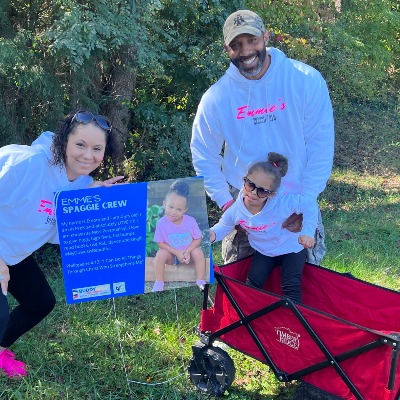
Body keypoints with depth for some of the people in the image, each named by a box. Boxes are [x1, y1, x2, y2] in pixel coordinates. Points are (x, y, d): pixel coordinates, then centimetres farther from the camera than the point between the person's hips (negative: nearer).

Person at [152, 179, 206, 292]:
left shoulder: (190, 221, -16)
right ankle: (159, 283, -13)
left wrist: (188, 251, -25)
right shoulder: (161, 223, -19)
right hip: (171, 254, -1)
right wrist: (177, 253, -22)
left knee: (198, 252, -26)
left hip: (188, 252, 1)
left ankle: (200, 281, -12)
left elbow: (197, 239, -9)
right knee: (160, 254, -29)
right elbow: (160, 243, -13)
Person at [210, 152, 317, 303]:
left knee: (291, 285, -12)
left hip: (291, 248, -3)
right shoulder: (235, 209, -24)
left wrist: (308, 232, -31)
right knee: (253, 282, -4)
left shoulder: (284, 203, -36)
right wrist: (214, 234, -24)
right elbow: (225, 225, -3)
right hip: (263, 252, 3)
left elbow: (310, 206, -24)